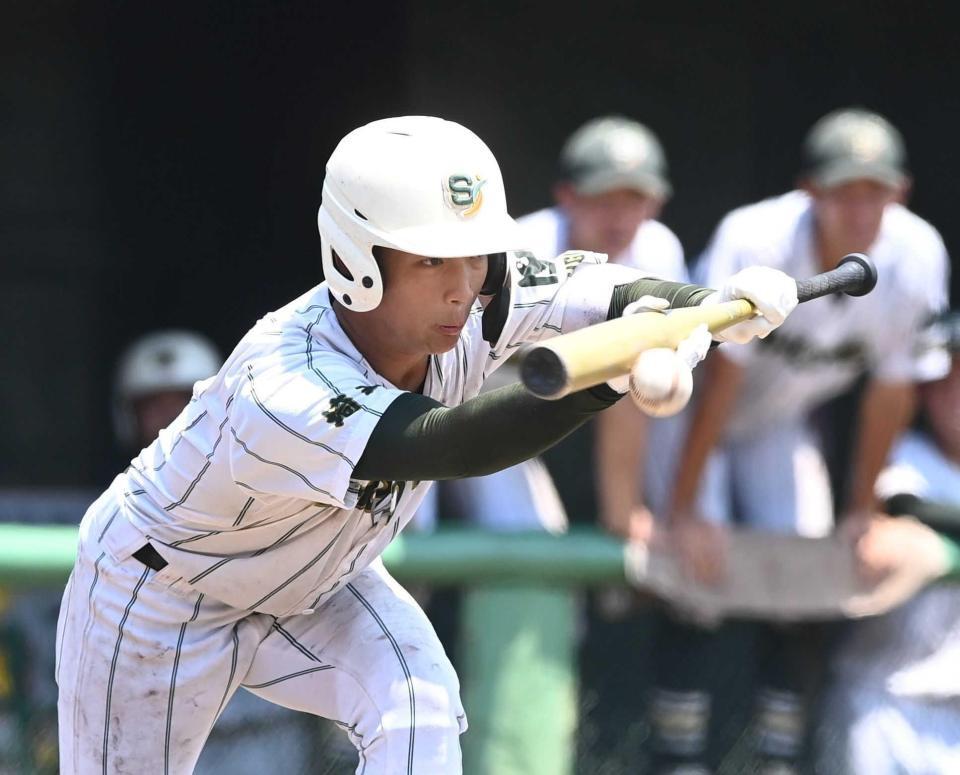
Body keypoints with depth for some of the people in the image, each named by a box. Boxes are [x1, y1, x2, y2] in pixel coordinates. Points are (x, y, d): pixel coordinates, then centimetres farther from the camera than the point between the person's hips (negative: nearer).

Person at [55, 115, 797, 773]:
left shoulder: (475, 303, -23)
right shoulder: (279, 394, -42)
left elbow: (608, 293, -29)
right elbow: (453, 445, -52)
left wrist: (713, 305, -51)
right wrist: (614, 371, -64)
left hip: (314, 585, 5)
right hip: (160, 594, -5)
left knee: (419, 711, -20)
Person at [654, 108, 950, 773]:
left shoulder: (916, 255, -23)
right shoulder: (759, 242, -35)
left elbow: (893, 388, -11)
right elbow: (721, 374, -30)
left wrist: (862, 512, -2)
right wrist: (685, 509, -27)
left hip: (780, 420, 4)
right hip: (688, 407, -4)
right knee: (698, 567, -16)